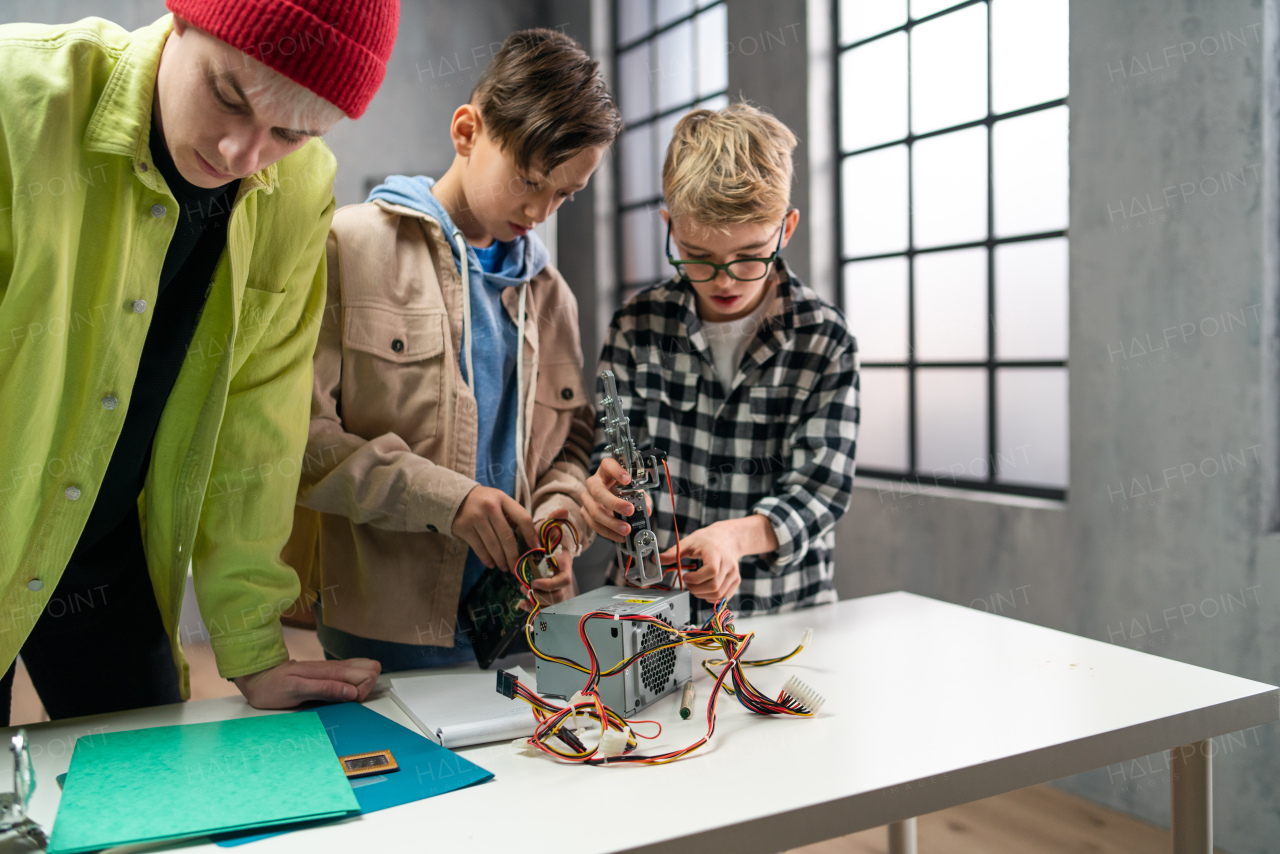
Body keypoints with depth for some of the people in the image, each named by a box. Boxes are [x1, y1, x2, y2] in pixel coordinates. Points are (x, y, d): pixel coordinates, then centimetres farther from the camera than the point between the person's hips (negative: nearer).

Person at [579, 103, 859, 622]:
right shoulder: (638, 325, 1)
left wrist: (737, 535, -27)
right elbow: (614, 452, 3)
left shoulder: (824, 340, -3)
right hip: (647, 601, 3)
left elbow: (821, 487, -8)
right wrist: (607, 488, -21)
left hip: (782, 609, -3)